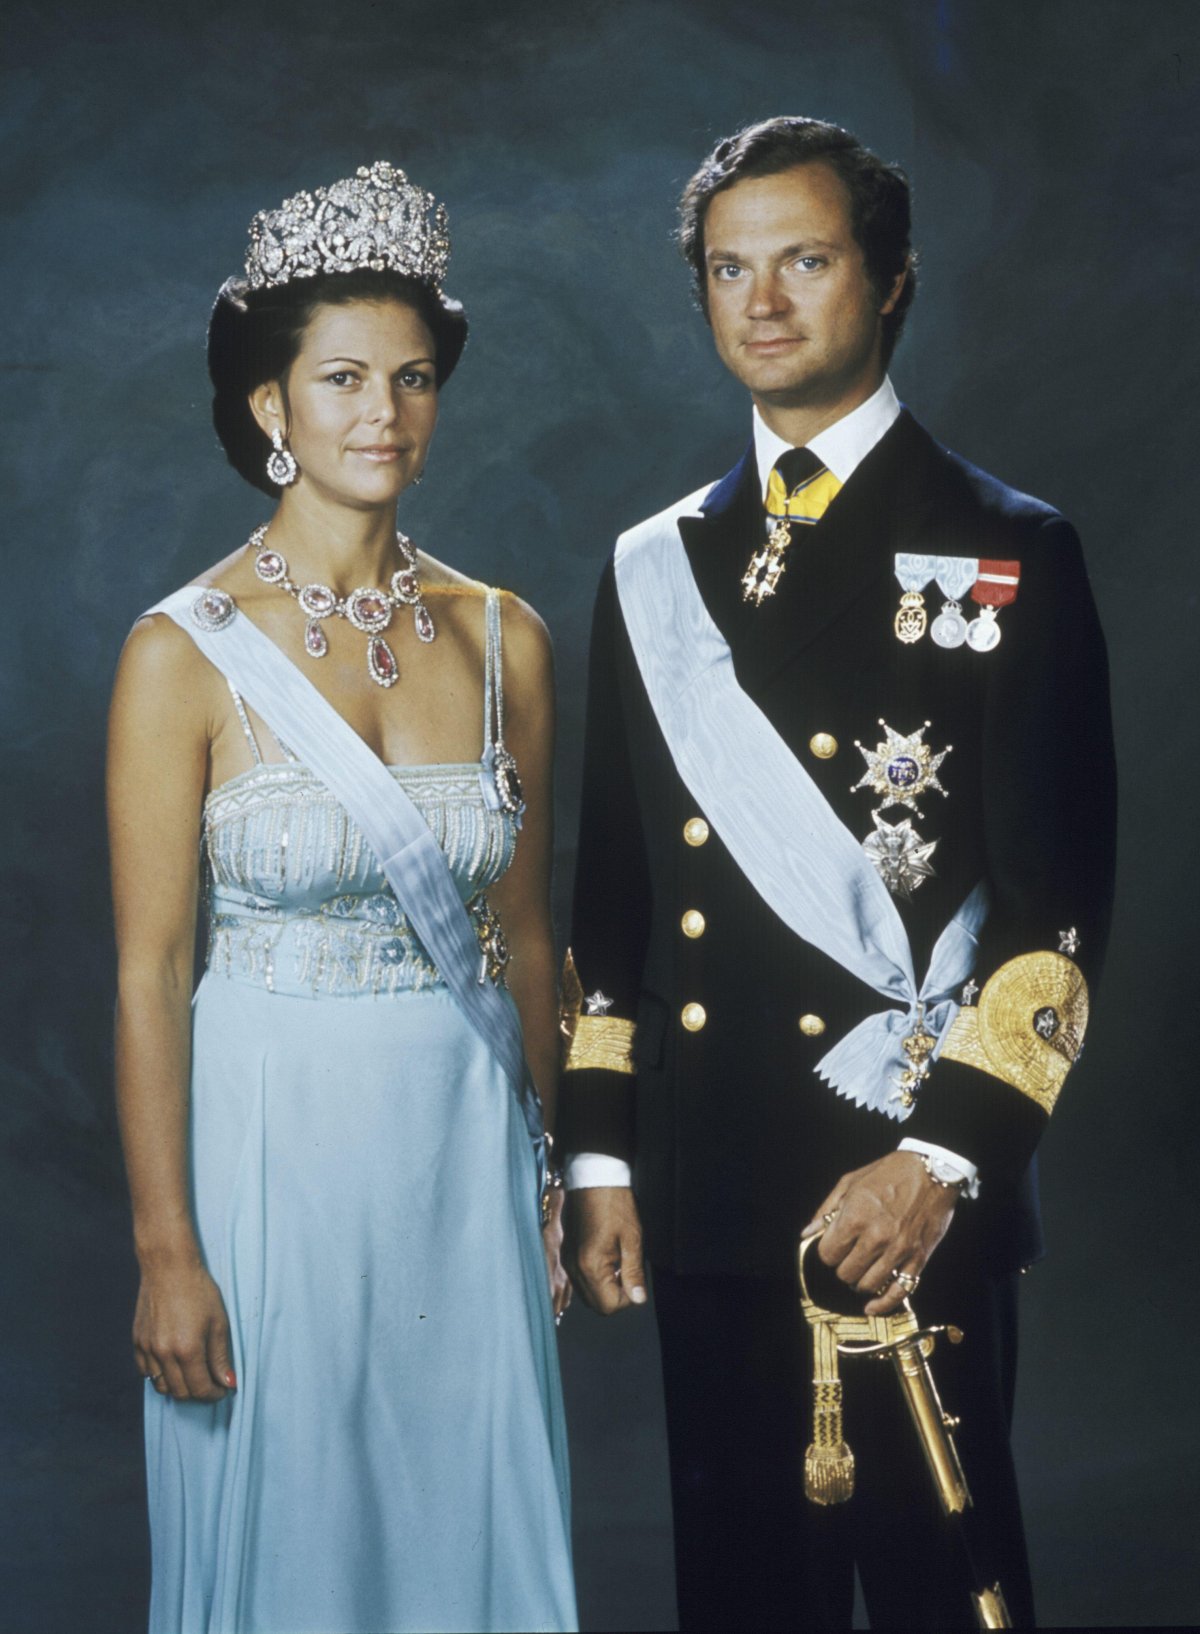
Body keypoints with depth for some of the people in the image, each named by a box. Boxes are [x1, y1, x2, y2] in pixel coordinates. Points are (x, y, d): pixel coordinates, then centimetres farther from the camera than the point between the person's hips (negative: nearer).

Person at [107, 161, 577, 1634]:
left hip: (467, 1141, 4)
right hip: (275, 1138, -3)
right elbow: (148, 972, -8)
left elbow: (521, 934, 10)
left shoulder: (502, 639, 2)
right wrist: (167, 1251, -10)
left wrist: (554, 1175, 11)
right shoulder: (187, 653, -9)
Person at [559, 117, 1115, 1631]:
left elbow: (1058, 899, -7)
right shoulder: (654, 570, 13)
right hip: (705, 1195, 4)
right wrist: (600, 1155, 8)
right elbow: (612, 889, 14)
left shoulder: (1007, 555, -1)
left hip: (916, 1192, -4)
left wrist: (945, 1159, -16)